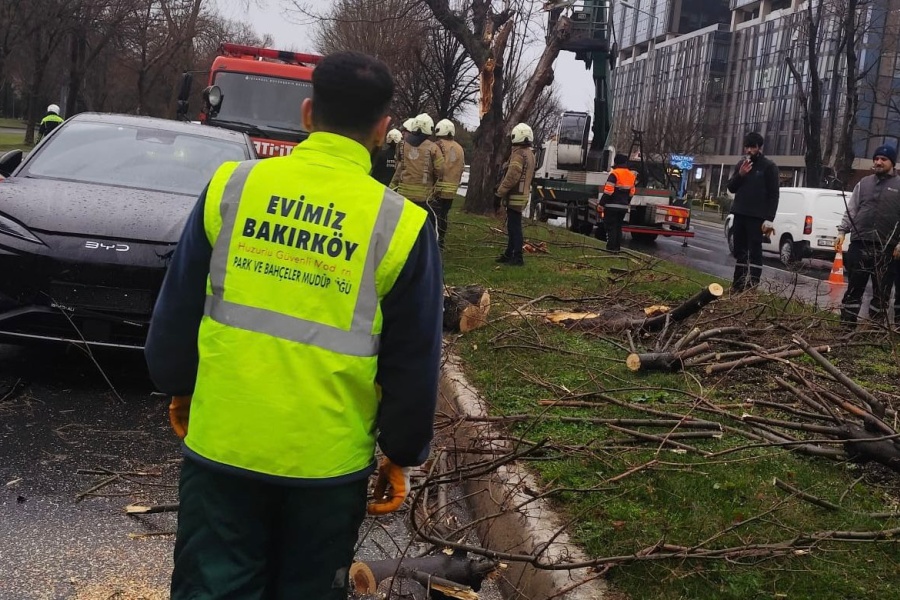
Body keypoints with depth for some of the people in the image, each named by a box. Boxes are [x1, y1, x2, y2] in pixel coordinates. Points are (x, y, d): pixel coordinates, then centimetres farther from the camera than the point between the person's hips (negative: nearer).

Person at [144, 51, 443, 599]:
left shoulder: (232, 186, -3)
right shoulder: (400, 224, -9)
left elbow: (177, 311, 5)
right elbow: (413, 365, -3)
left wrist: (179, 387, 21)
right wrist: (402, 455, 9)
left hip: (222, 443, 1)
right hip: (328, 459, -1)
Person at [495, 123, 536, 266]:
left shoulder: (518, 154, -17)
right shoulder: (529, 154, 15)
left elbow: (511, 178, -22)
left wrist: (499, 194, -17)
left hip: (515, 196, -10)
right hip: (523, 194, 10)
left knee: (514, 226, -7)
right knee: (513, 226, 16)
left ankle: (517, 257, -7)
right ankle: (509, 254, 23)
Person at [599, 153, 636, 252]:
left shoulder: (614, 174, -13)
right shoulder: (631, 175, 13)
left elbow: (608, 191, -17)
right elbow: (631, 193, 16)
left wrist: (601, 203, -11)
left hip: (612, 206, -7)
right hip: (623, 207, 7)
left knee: (610, 226, -3)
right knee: (618, 227, 14)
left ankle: (611, 247, -7)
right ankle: (617, 247, 14)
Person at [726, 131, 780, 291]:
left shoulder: (769, 167, -4)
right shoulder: (741, 164, 13)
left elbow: (773, 195, -7)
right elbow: (731, 188, 13)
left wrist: (769, 219, -16)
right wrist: (740, 175, -7)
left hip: (756, 217, -6)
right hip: (739, 215, 6)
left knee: (754, 251, -8)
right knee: (739, 250, 9)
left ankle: (752, 287, -12)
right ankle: (738, 284, 15)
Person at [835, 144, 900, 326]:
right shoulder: (863, 183, 13)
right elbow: (851, 210, 13)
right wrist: (842, 231, 2)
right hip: (859, 244, 2)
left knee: (881, 291, 5)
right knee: (854, 287, 4)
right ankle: (847, 323, 9)